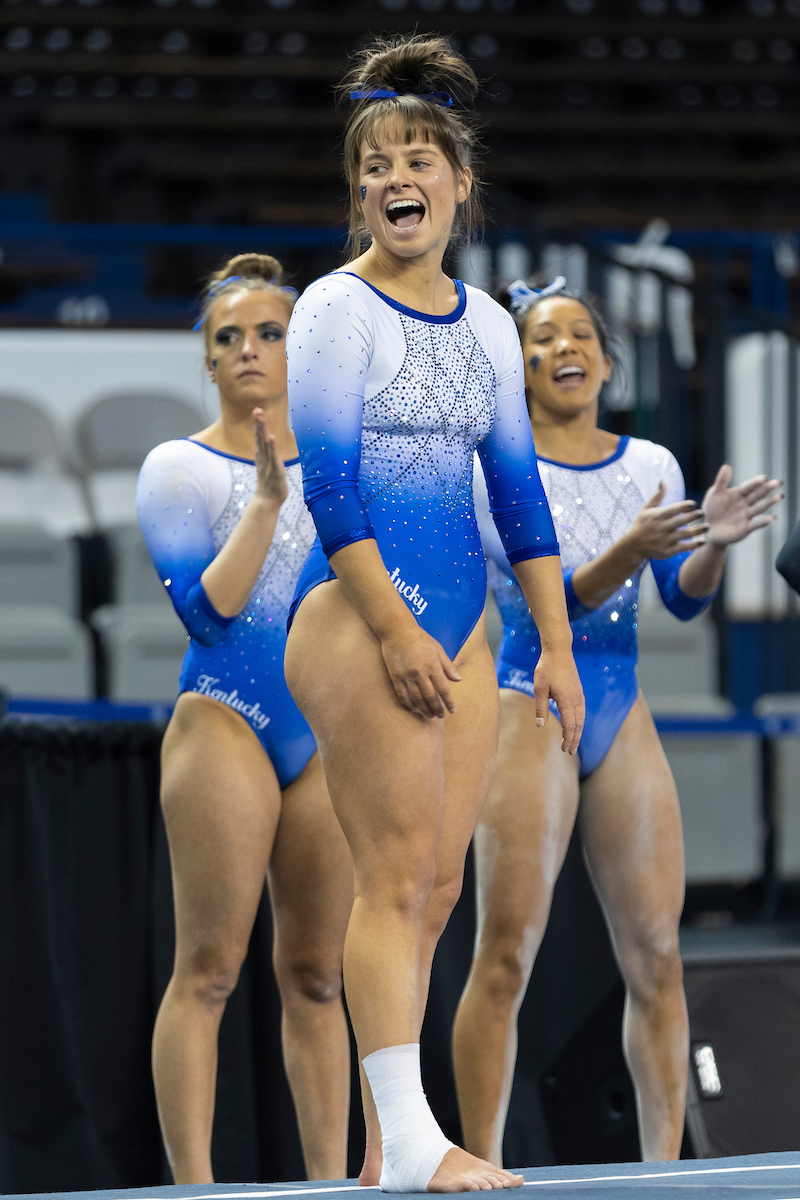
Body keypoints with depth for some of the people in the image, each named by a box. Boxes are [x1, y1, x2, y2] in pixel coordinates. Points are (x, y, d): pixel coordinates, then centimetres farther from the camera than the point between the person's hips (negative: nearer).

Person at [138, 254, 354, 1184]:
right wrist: (265, 501, -17)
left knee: (316, 972, 6)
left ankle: (330, 1182, 8)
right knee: (209, 969, -10)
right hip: (224, 722, -4)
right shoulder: (179, 469, 1)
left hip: (331, 731, 4)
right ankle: (193, 1187, -11)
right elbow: (207, 607, -11)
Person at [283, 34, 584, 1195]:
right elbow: (327, 482, -11)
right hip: (354, 612, -7)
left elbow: (519, 492, 17)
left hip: (456, 620, 7)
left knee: (434, 886, 4)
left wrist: (558, 645, 12)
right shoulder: (337, 308, -4)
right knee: (399, 871, -14)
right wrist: (394, 631, -18)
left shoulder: (486, 322, 15)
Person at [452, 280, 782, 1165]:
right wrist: (627, 554, -28)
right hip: (530, 710, -5)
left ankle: (664, 1165, 5)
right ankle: (480, 1169, -7)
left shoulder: (650, 466, 12)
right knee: (506, 957, -9)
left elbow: (684, 598, 7)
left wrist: (714, 543, -14)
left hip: (621, 715, 5)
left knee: (656, 954, 0)